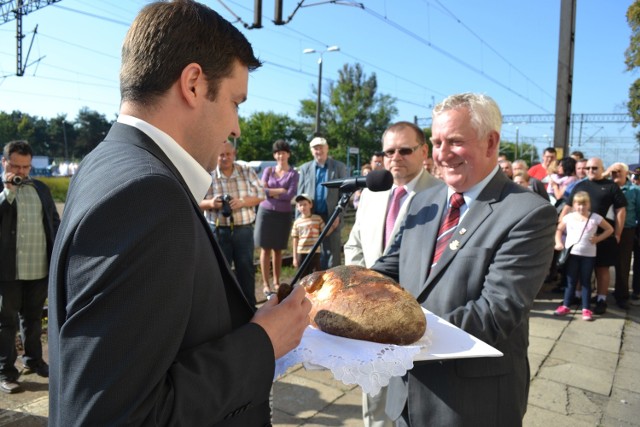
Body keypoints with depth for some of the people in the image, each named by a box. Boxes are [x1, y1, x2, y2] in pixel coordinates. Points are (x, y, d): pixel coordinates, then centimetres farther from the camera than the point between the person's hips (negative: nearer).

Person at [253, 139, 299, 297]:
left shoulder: (293, 174, 1)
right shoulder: (268, 170, 8)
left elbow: (290, 194, -12)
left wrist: (271, 192, -6)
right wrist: (280, 190, -9)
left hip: (283, 214, -1)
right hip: (266, 212, 1)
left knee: (278, 249, 6)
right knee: (265, 248, -1)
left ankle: (276, 282, 17)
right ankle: (265, 284, 4)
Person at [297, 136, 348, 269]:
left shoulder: (339, 167, 3)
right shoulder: (305, 168, 10)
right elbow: (300, 194, 9)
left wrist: (338, 214, -10)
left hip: (332, 217, -2)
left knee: (332, 252, 2)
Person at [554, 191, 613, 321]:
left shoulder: (595, 218, -2)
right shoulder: (568, 217, 0)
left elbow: (609, 229, 8)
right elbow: (559, 230, 11)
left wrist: (598, 239, -4)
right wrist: (558, 243, -3)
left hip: (588, 255, -1)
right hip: (571, 253, 1)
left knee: (586, 282, 6)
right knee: (571, 281, 8)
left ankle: (586, 309, 11)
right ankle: (565, 306, 16)